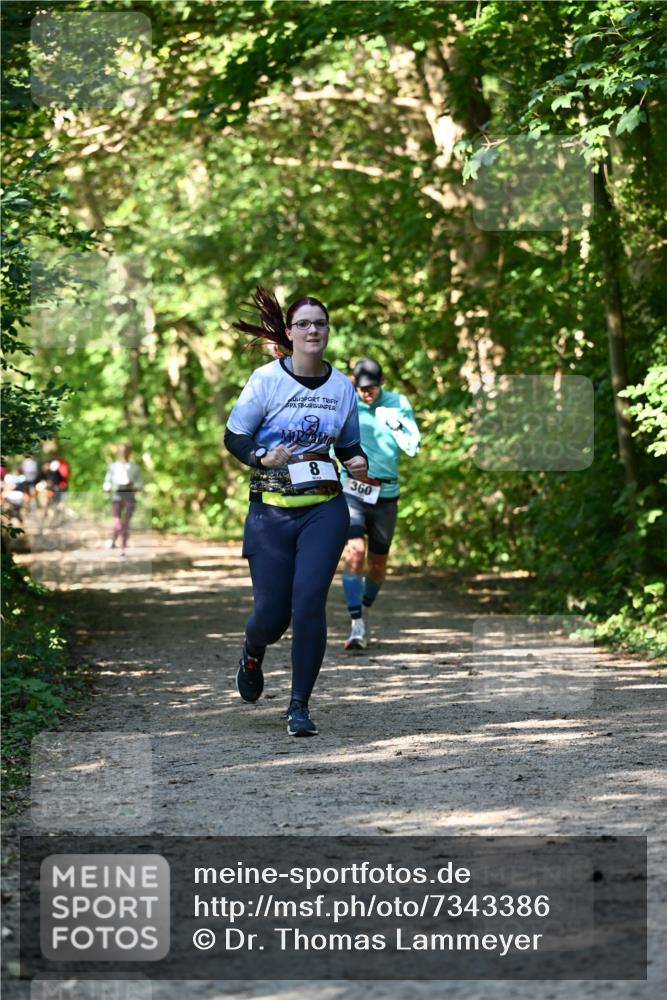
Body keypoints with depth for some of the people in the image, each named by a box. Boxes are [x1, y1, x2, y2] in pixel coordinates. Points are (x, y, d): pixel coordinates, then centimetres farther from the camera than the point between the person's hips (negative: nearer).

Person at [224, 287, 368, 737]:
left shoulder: (341, 385, 5)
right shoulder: (267, 379, -4)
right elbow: (234, 437, 0)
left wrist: (358, 462, -5)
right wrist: (261, 457, -20)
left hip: (325, 509, 1)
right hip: (272, 510, -1)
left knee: (309, 601, -12)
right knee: (272, 612, 0)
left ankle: (300, 705, 0)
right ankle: (253, 653, 39)